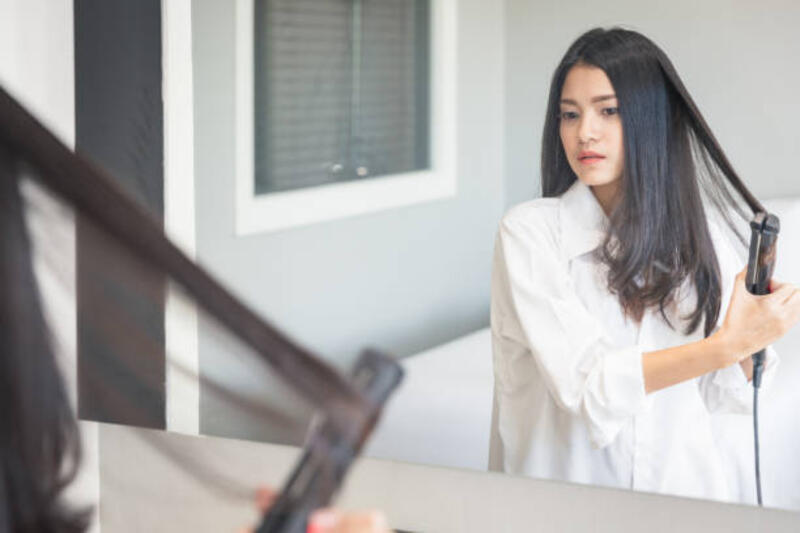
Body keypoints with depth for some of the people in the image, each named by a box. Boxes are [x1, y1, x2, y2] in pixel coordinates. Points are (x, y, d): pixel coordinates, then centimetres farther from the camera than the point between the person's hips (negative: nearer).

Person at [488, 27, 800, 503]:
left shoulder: (698, 232, 6)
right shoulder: (530, 232, -6)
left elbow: (720, 393, 8)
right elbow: (584, 382, -15)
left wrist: (752, 344, -12)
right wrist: (727, 344, -21)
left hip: (680, 479, 3)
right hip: (564, 499, -3)